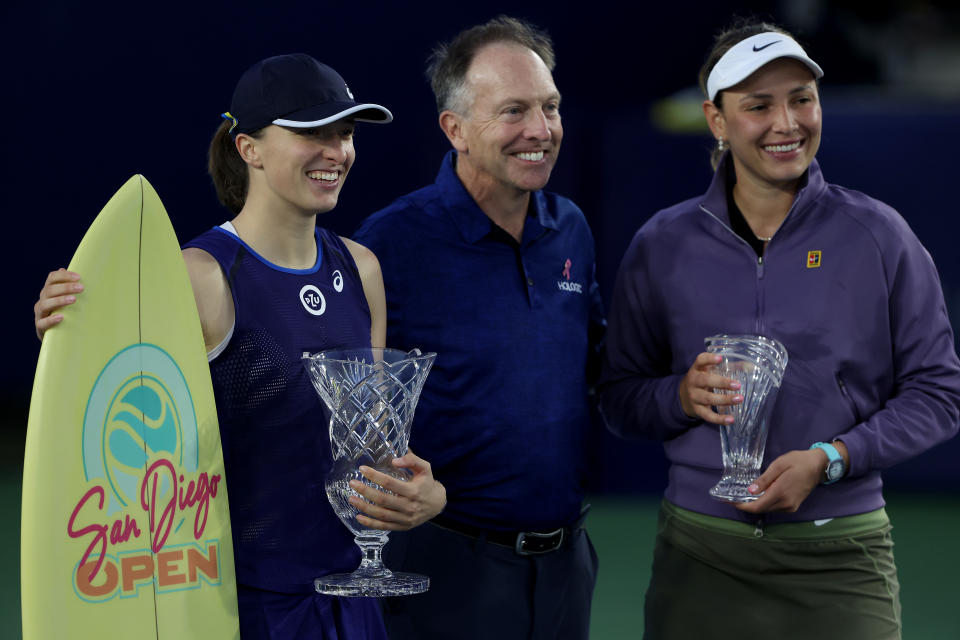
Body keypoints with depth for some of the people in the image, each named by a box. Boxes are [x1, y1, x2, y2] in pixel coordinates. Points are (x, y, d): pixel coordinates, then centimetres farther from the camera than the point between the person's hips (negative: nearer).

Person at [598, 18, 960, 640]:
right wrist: (682, 397, -11)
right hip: (700, 556, 1)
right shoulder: (662, 245, 4)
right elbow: (619, 396, 10)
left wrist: (829, 459, -13)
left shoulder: (877, 235, 0)